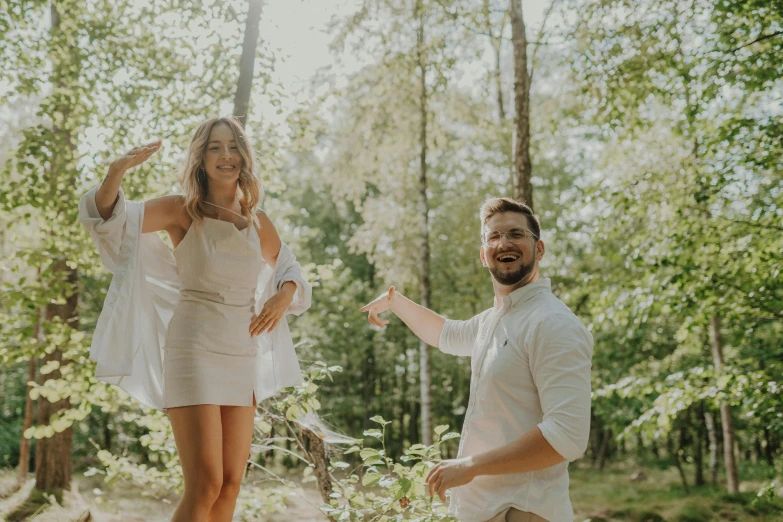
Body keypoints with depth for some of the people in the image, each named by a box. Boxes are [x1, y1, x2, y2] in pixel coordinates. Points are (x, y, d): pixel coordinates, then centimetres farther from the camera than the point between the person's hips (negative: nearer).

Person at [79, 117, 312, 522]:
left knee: (231, 483, 6)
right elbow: (108, 217, -15)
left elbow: (290, 272, 24)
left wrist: (285, 294, 0)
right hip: (193, 352, -5)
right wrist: (116, 172, -35)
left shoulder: (260, 224, 9)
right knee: (205, 485, -13)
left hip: (242, 359, 5)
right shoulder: (182, 211, -3)